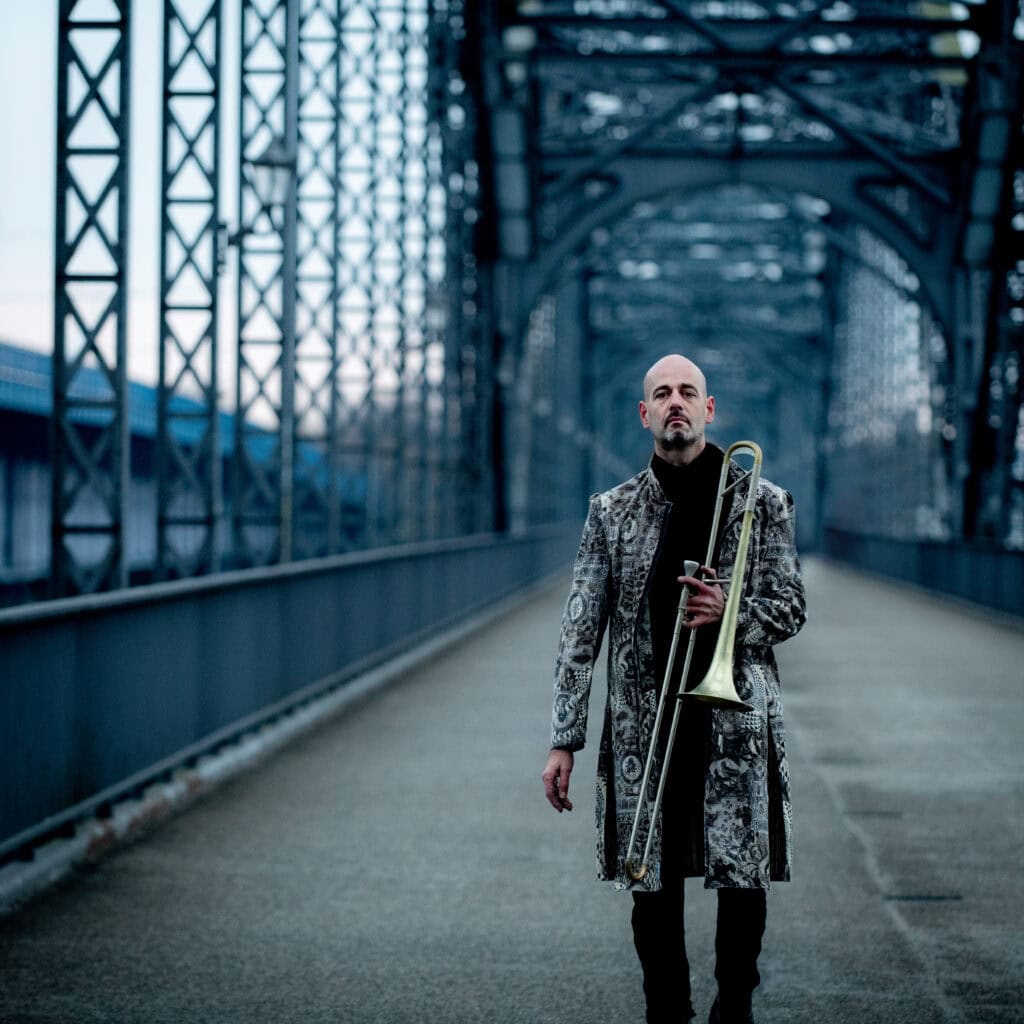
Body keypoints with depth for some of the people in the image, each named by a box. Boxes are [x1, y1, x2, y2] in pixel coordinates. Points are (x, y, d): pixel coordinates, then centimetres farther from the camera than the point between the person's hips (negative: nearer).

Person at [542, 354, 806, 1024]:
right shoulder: (613, 511, 7)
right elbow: (581, 630, 5)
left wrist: (730, 612, -14)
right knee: (653, 884, 3)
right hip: (643, 728, 1)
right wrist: (565, 740, 0)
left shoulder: (763, 503, 4)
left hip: (738, 721, -1)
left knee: (743, 880, 0)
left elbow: (791, 610, 8)